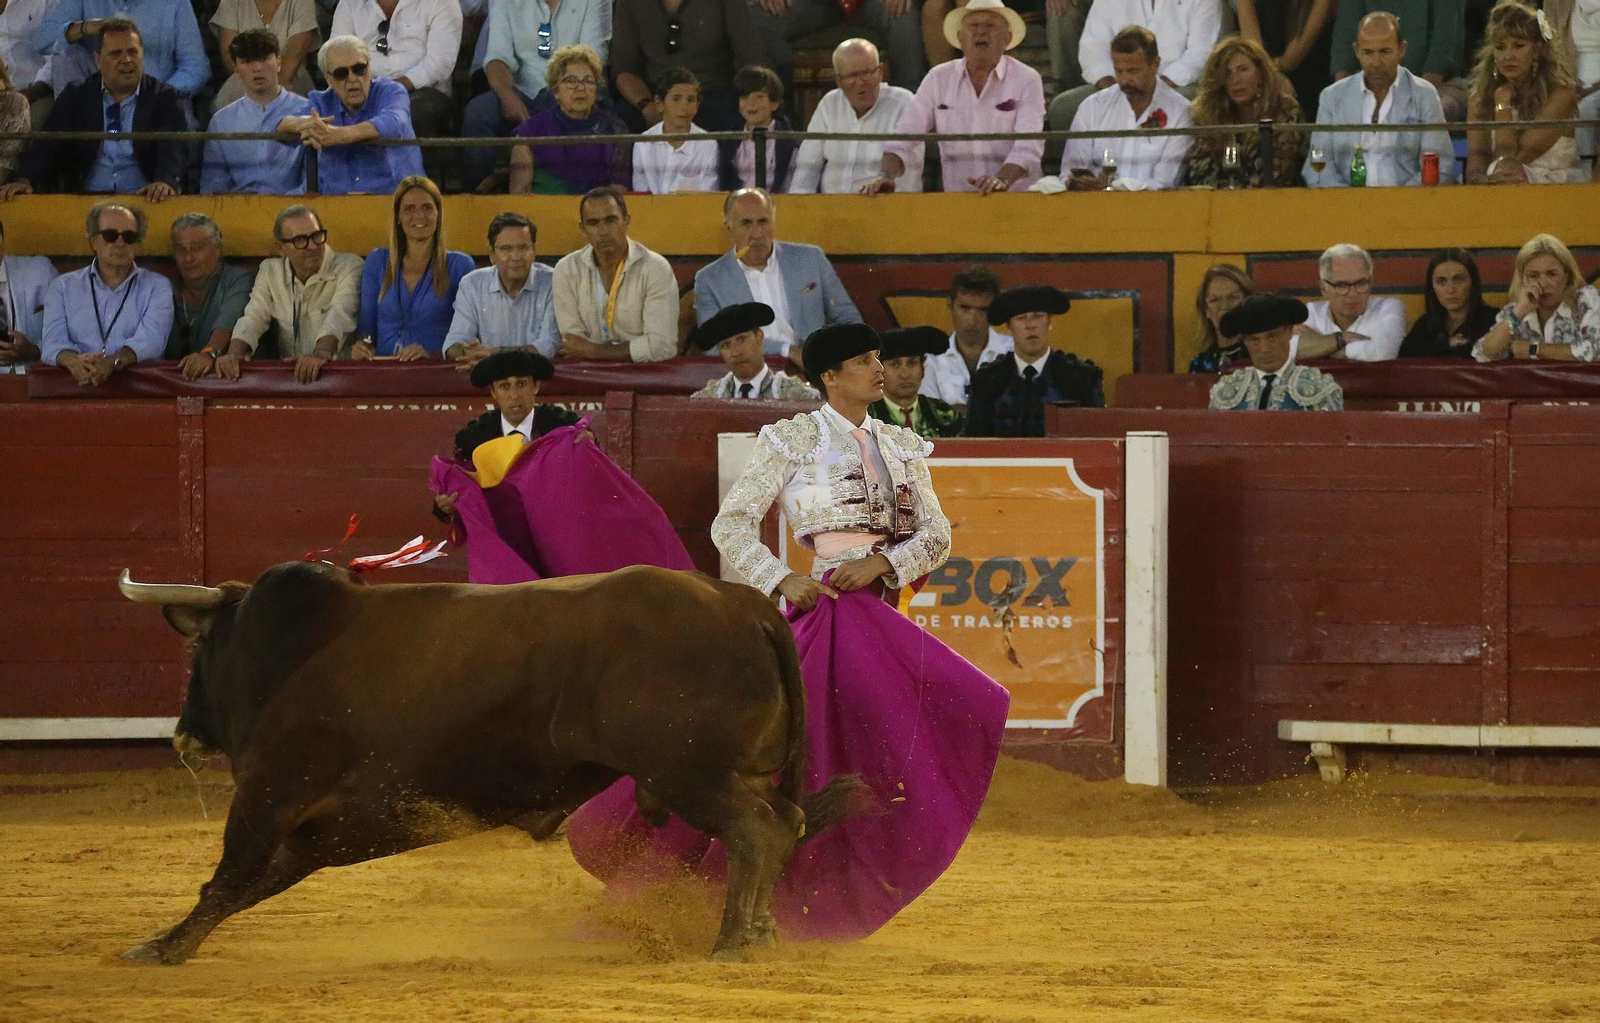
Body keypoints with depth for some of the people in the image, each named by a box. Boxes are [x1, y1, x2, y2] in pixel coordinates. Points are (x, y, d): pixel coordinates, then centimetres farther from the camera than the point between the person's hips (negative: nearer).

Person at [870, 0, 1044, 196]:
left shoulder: (1028, 80, 1)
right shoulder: (938, 79, 9)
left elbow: (1028, 146, -11)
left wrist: (1002, 179, -29)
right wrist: (888, 178, -13)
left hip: (1017, 200, -3)